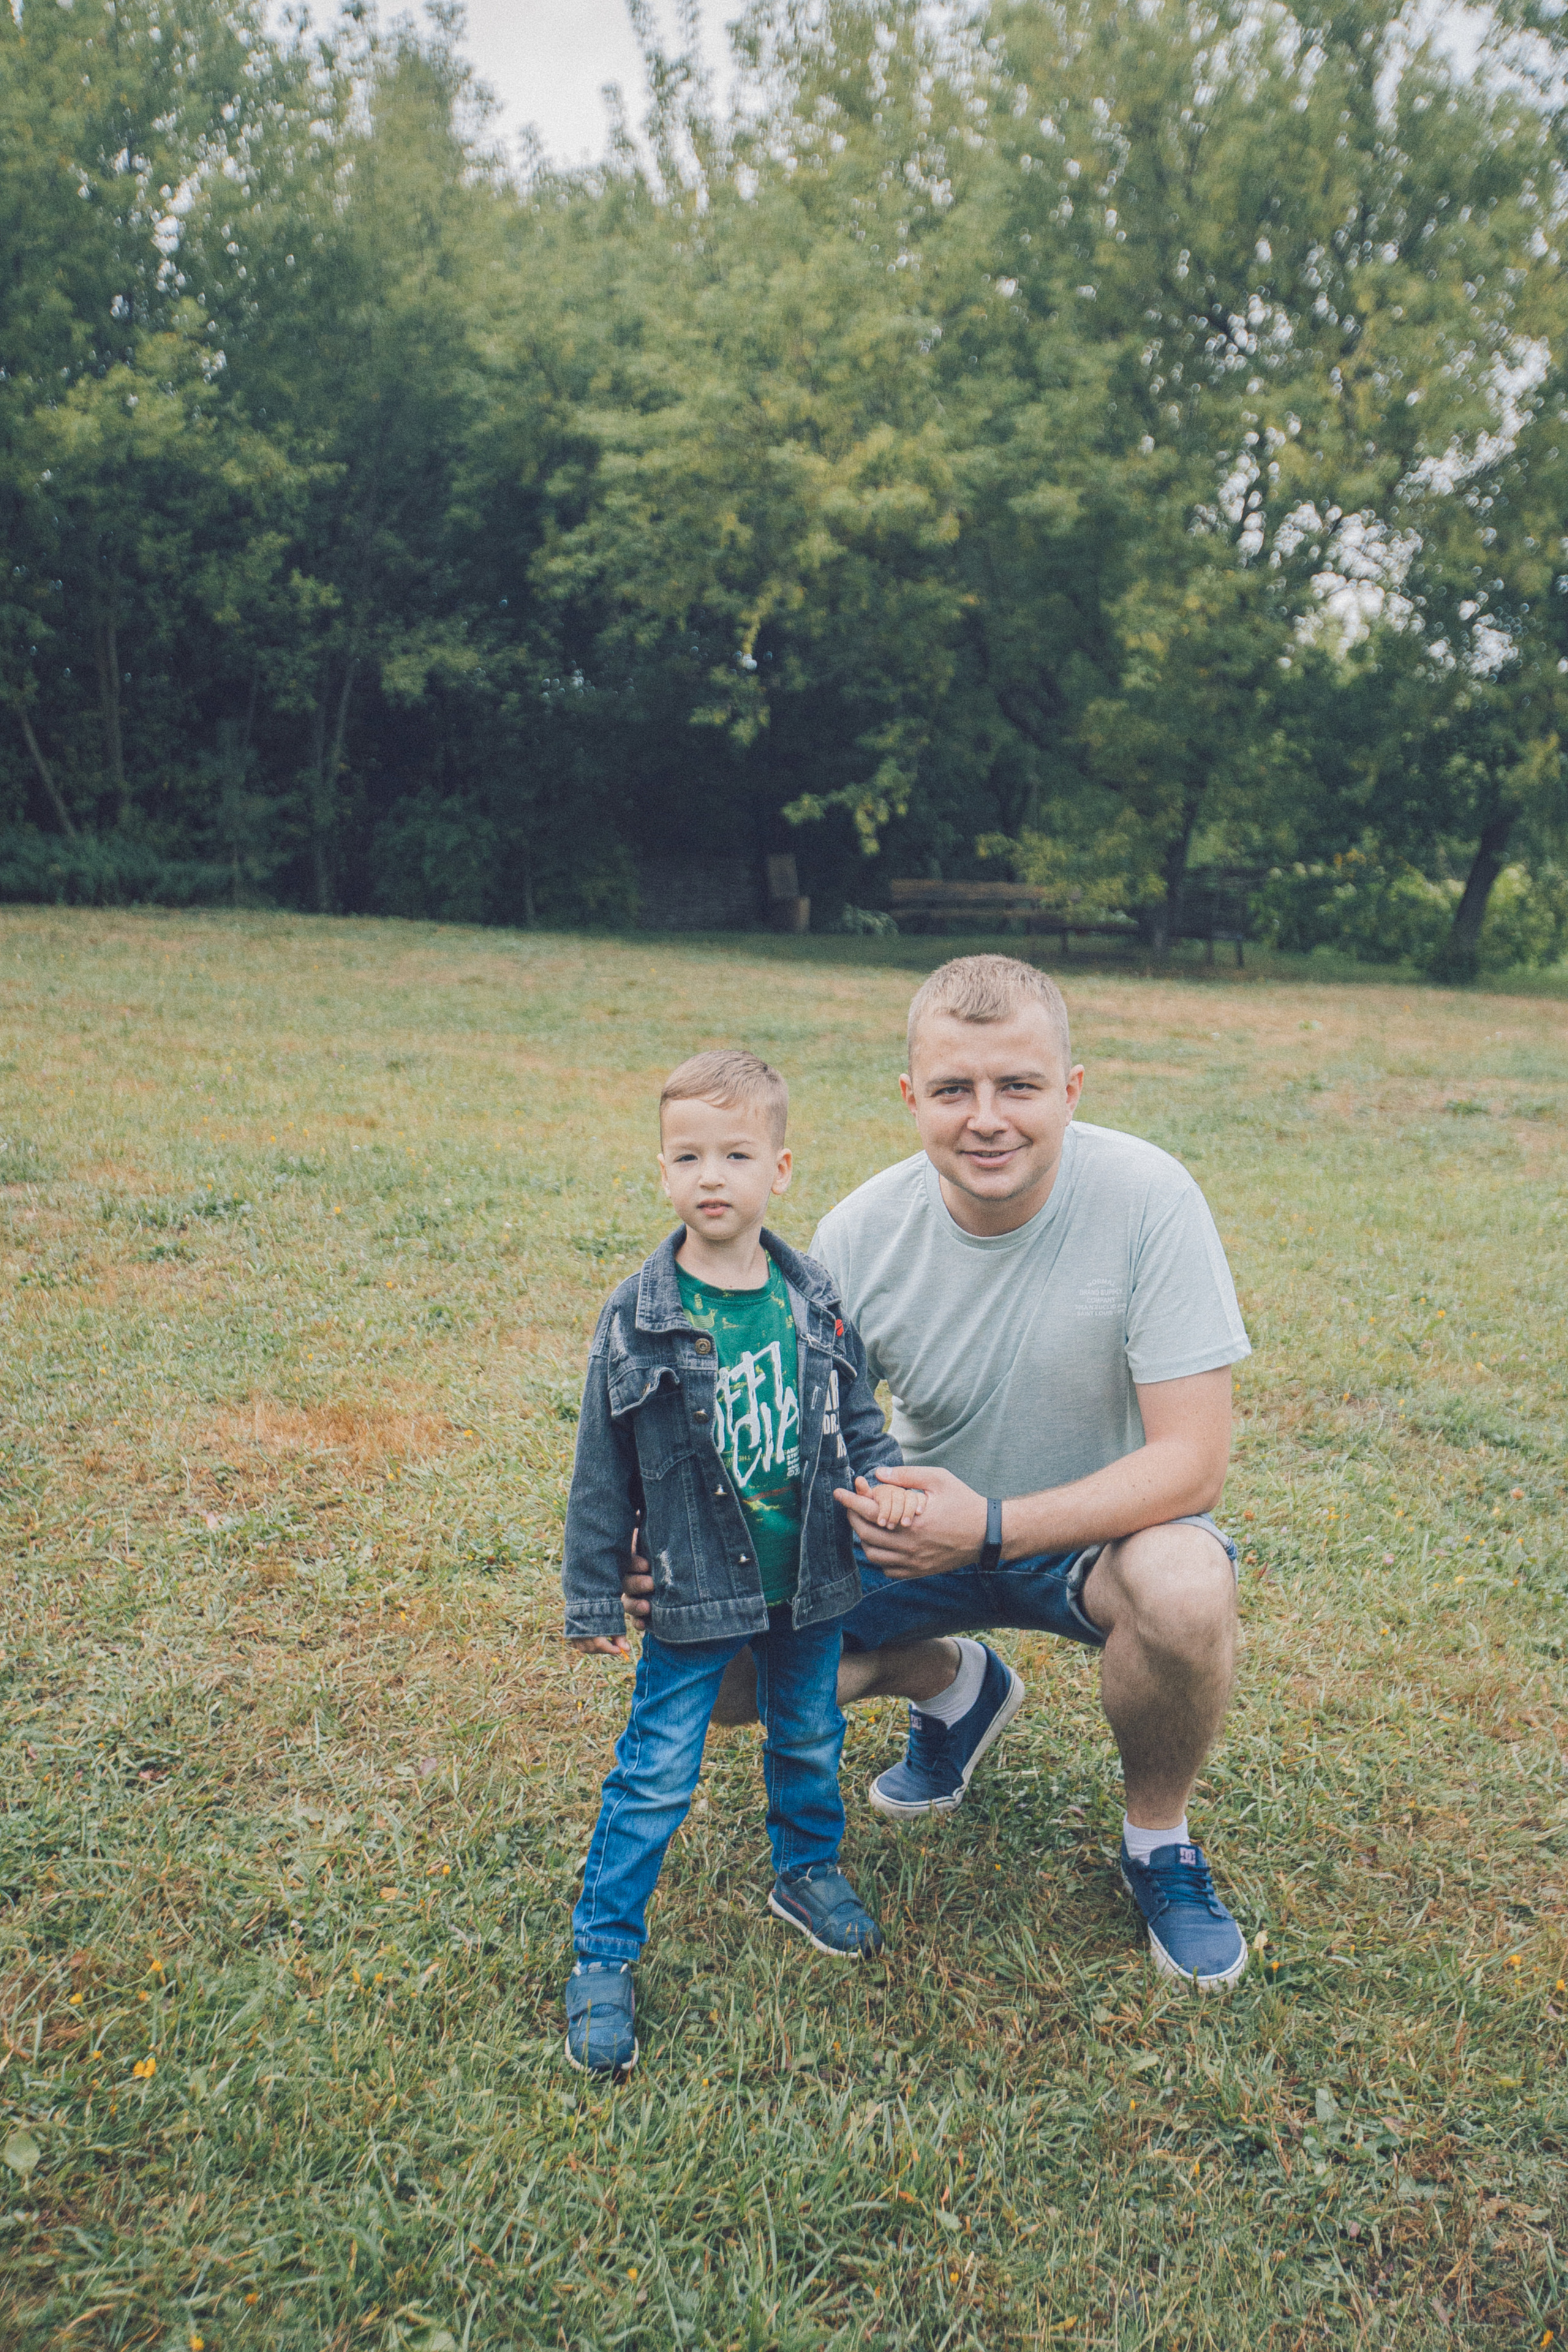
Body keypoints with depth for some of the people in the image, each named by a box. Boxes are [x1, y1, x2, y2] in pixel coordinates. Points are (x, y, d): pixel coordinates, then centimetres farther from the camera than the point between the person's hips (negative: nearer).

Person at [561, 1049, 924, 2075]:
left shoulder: (818, 1300, -6)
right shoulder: (638, 1320, -14)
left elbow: (859, 1415, 6)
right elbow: (603, 1476, -6)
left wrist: (883, 1480, -15)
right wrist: (594, 1599, -2)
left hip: (810, 1582, 3)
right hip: (694, 1593, -3)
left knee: (810, 1742, 23)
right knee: (656, 1777, 5)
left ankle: (809, 1871, 49)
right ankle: (603, 1955, 22)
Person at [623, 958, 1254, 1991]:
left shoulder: (1147, 1198, -25)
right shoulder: (859, 1236, -16)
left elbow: (1192, 1460, -25)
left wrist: (992, 1526, -37)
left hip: (1105, 1523, -2)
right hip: (928, 1524, 3)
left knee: (1186, 1589, -36)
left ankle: (1159, 1838, -2)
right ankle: (956, 1685, 19)